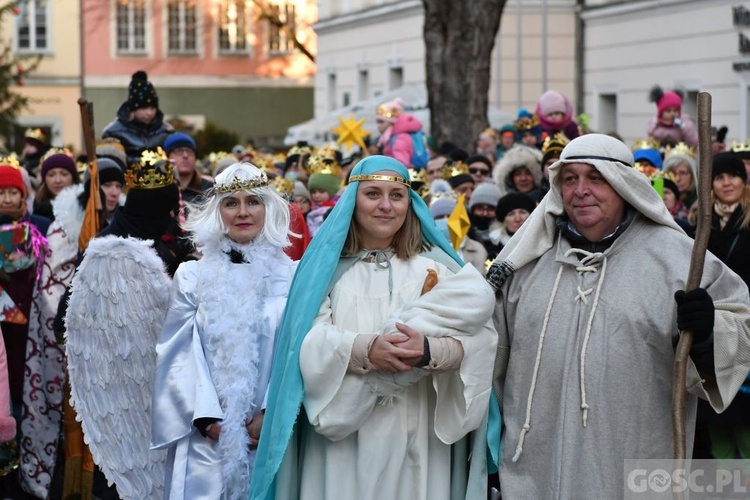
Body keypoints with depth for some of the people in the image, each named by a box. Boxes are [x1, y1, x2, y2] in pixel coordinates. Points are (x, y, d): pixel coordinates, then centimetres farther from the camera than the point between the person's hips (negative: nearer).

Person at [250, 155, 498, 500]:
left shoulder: (436, 264, 6)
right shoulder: (326, 265, 7)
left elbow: (479, 341, -6)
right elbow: (306, 343, -7)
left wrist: (430, 351, -26)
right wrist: (366, 349, -24)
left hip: (418, 438, 0)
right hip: (342, 439, 0)